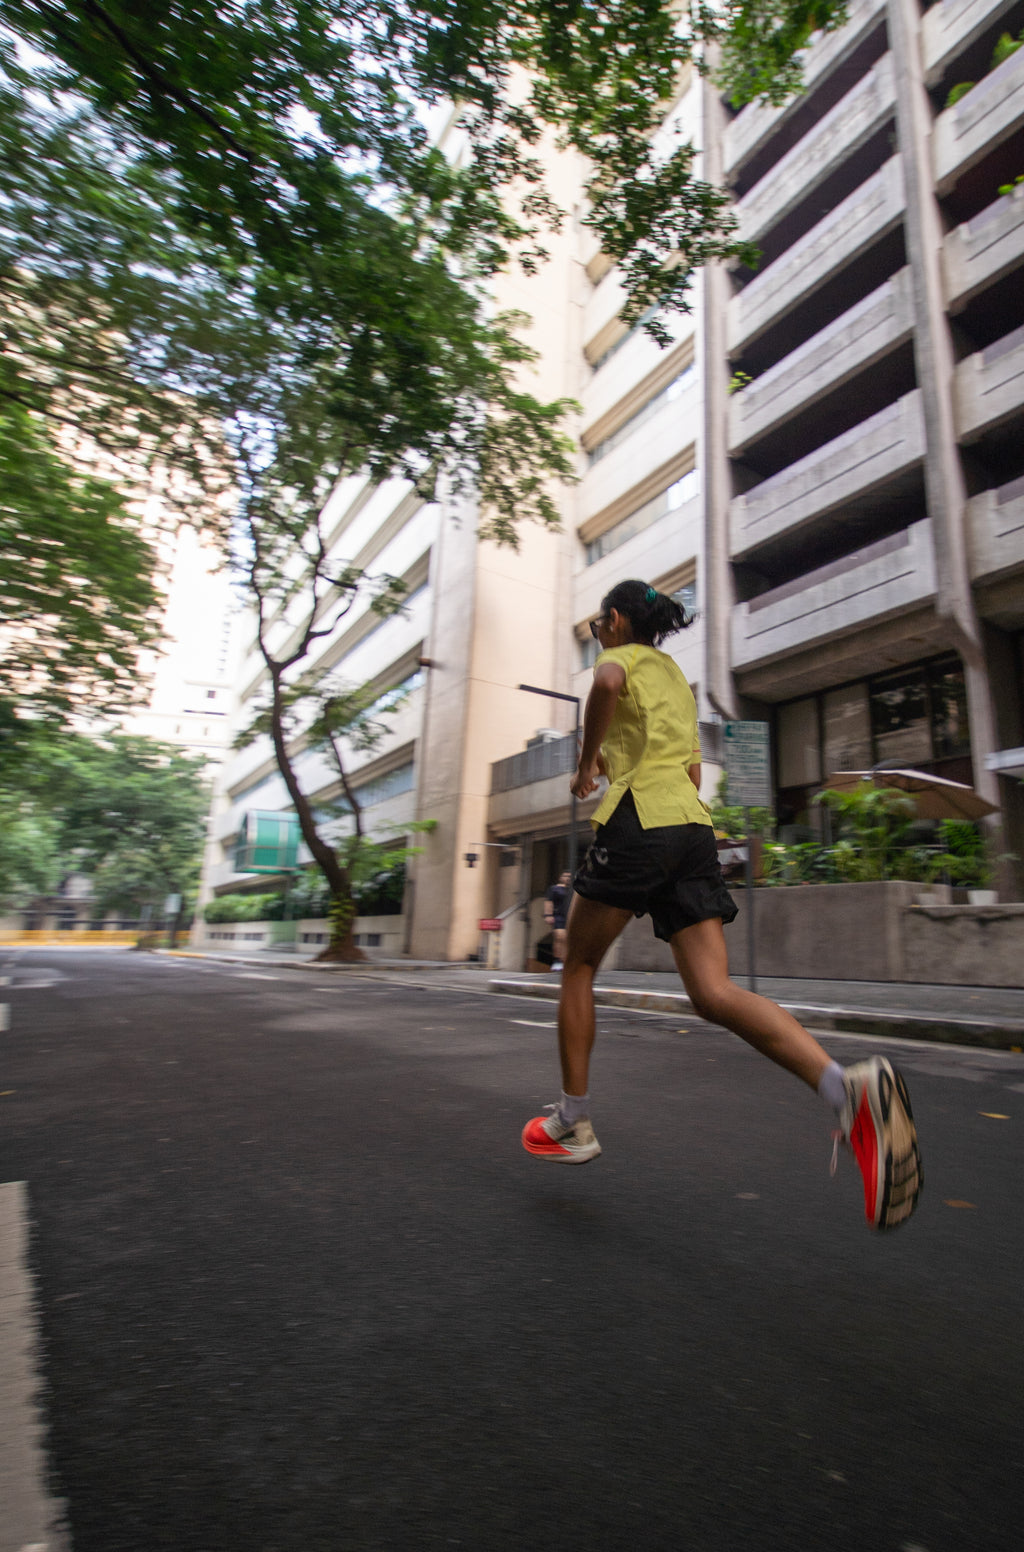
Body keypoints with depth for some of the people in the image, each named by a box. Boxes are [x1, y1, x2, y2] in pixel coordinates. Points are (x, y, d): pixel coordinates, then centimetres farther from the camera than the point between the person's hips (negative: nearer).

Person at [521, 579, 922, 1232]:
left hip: (640, 820, -7)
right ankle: (849, 1086, -24)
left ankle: (573, 1124, 17)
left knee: (579, 967, 9)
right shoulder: (677, 676, 29)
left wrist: (586, 766, -8)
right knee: (715, 992, -3)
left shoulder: (621, 657, 7)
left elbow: (607, 684, -21)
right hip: (694, 824, 7)